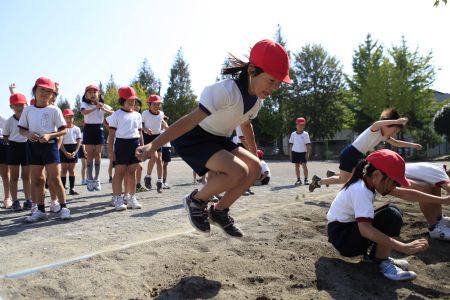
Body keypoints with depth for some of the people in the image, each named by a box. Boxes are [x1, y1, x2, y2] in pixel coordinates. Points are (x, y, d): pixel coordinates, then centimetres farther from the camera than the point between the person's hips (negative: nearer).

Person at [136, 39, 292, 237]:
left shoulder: (257, 99, -2)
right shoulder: (226, 91, -30)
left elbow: (246, 125, 18)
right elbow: (191, 120, -36)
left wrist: (254, 154, 27)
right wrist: (153, 145, -41)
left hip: (218, 140, 9)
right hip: (192, 138, -8)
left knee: (254, 168, -6)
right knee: (238, 172, -27)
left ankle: (219, 211, 10)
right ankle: (196, 201, 0)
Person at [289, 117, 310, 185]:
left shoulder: (305, 134, -1)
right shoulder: (293, 134, 4)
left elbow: (307, 144, -2)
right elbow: (291, 144, 7)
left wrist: (307, 153, -7)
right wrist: (290, 153, 3)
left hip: (303, 152, -2)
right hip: (295, 152, 2)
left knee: (304, 165, -4)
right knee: (296, 166, 5)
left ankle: (306, 179, 4)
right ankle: (298, 180, 12)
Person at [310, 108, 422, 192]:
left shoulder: (384, 136, 7)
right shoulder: (374, 130, -20)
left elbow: (396, 143, 19)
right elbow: (377, 124, -45)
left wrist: (412, 144, 9)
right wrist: (396, 121, -54)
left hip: (357, 156, 9)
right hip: (349, 154, -9)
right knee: (343, 179, -4)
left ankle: (332, 174, 36)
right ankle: (318, 181, 10)